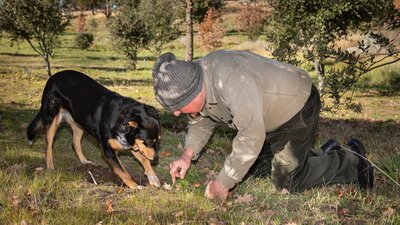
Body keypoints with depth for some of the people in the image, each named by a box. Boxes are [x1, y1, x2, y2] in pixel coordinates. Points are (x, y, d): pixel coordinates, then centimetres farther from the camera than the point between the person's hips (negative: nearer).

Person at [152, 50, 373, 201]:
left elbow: (251, 135, -42)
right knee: (254, 166, 17)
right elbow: (200, 123, 6)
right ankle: (324, 154, 29)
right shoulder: (194, 82, -11)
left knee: (286, 182, -6)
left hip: (298, 105, -9)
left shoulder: (231, 79, -40)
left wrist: (222, 183, -34)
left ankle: (351, 161, 14)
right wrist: (187, 154, -12)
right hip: (272, 114, 9)